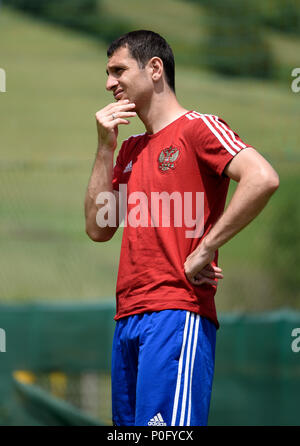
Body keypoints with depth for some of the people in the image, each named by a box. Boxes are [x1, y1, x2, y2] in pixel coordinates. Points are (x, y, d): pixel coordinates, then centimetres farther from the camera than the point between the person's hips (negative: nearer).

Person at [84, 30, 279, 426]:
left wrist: (205, 249, -16)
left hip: (177, 315, -8)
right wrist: (105, 148, 9)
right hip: (128, 319, 8)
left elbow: (263, 179, -18)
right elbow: (98, 230, 15)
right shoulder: (130, 149, 22)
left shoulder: (198, 128, -2)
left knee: (165, 426, -18)